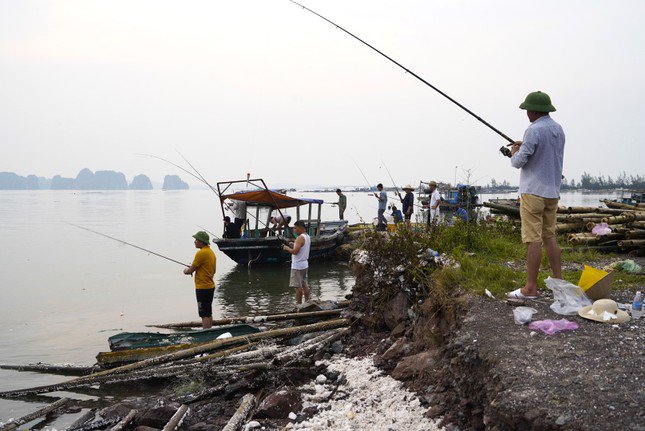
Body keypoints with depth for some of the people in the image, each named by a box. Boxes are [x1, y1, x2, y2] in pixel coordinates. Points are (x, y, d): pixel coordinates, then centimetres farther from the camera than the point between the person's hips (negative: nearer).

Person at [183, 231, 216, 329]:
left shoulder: (201, 253, -18)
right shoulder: (211, 252, 12)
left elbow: (191, 270, -14)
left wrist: (186, 271, 9)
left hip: (203, 288, -10)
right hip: (210, 286, 10)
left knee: (204, 315, -5)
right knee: (208, 313, 15)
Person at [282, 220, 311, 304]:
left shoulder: (300, 238, -19)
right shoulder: (308, 237, 10)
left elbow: (295, 251, -25)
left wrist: (287, 248, -10)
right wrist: (294, 245, 13)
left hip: (297, 266, -9)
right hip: (305, 264, 9)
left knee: (298, 286, -3)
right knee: (304, 284, 15)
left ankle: (299, 303, 2)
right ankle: (307, 302, 19)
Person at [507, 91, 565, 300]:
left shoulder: (534, 130, -15)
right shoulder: (558, 129, 11)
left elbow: (519, 162, -13)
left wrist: (514, 153, 8)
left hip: (533, 192, -8)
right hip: (553, 191, 8)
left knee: (533, 240, -6)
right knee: (549, 236, 14)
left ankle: (530, 288, -2)